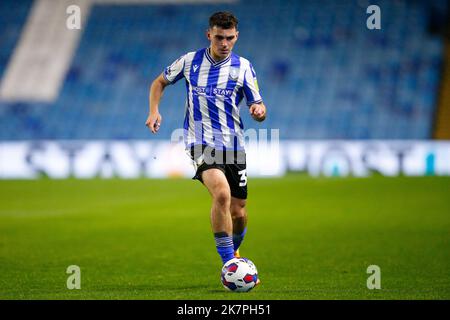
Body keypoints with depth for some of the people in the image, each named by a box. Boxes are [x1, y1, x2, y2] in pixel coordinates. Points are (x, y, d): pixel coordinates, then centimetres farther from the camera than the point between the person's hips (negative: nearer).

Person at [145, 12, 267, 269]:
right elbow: (160, 82, 17)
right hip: (201, 143, -3)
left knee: (238, 213, 7)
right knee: (222, 193, -29)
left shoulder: (243, 67, 2)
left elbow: (259, 109, 1)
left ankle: (234, 251, 42)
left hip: (234, 146, 3)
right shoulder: (190, 61, 2)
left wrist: (259, 110, -23)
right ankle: (229, 265, -25)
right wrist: (154, 111, 1)